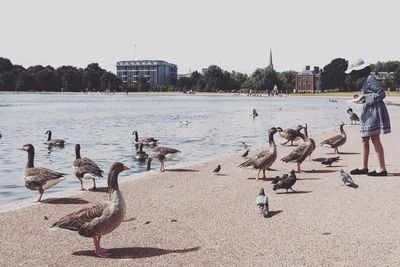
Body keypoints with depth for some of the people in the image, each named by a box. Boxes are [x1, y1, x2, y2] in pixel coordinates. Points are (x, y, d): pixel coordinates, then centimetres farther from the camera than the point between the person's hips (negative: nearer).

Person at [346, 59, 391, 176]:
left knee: (375, 139, -7)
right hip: (368, 113, 10)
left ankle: (382, 169, -1)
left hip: (375, 112, -10)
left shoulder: (370, 79, -13)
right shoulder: (365, 80, 15)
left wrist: (364, 97, -19)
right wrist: (361, 97, 10)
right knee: (364, 139, 11)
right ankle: (364, 167, 17)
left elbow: (381, 94, -18)